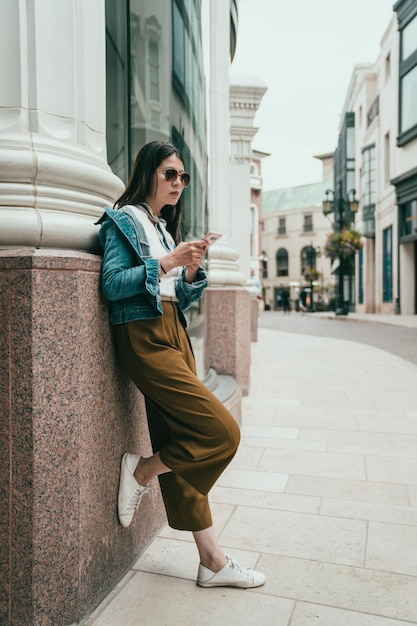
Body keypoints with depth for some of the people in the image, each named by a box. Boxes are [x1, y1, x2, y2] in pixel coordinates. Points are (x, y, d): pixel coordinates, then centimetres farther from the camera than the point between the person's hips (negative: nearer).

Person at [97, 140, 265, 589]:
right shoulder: (124, 220, 0)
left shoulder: (166, 227, 22)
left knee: (180, 441, 7)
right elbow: (111, 284, -13)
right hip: (144, 337, -8)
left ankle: (212, 561, 14)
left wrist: (191, 270, 0)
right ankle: (141, 470, 9)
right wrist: (166, 263, -17)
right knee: (221, 431, -14)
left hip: (174, 333, 8)